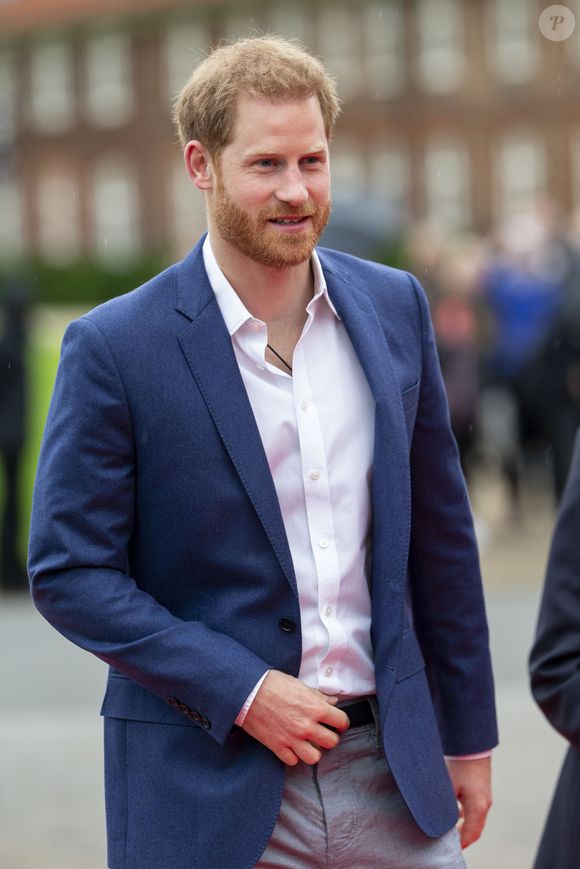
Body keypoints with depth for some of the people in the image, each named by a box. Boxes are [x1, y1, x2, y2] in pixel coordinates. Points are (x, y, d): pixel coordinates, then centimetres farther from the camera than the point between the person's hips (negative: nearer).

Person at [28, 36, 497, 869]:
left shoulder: (393, 307, 5)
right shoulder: (114, 347, -9)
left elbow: (441, 536, 12)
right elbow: (69, 573, -8)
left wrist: (469, 736, 14)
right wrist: (242, 692, -14)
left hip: (391, 772, 4)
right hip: (211, 786, -3)